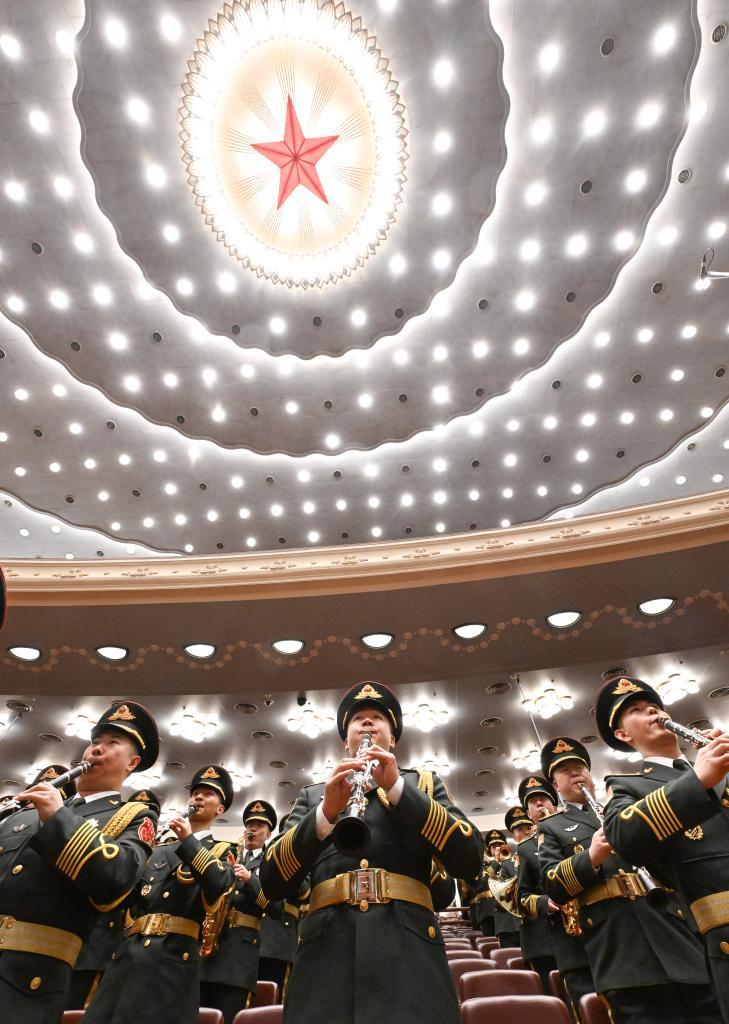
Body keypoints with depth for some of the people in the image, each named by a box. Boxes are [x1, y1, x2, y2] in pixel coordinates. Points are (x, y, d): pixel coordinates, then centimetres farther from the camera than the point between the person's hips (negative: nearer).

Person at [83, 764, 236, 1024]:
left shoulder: (221, 851, 8)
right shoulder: (159, 851, 24)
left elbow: (219, 886, -14)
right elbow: (127, 894, 17)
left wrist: (189, 841, -15)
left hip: (174, 958, -4)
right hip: (130, 952, 5)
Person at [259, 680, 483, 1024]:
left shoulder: (424, 784, 15)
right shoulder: (312, 795, 17)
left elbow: (470, 860, 0)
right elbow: (272, 882, 5)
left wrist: (398, 787, -9)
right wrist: (326, 812, -12)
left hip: (408, 953, -1)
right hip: (325, 953, 1)